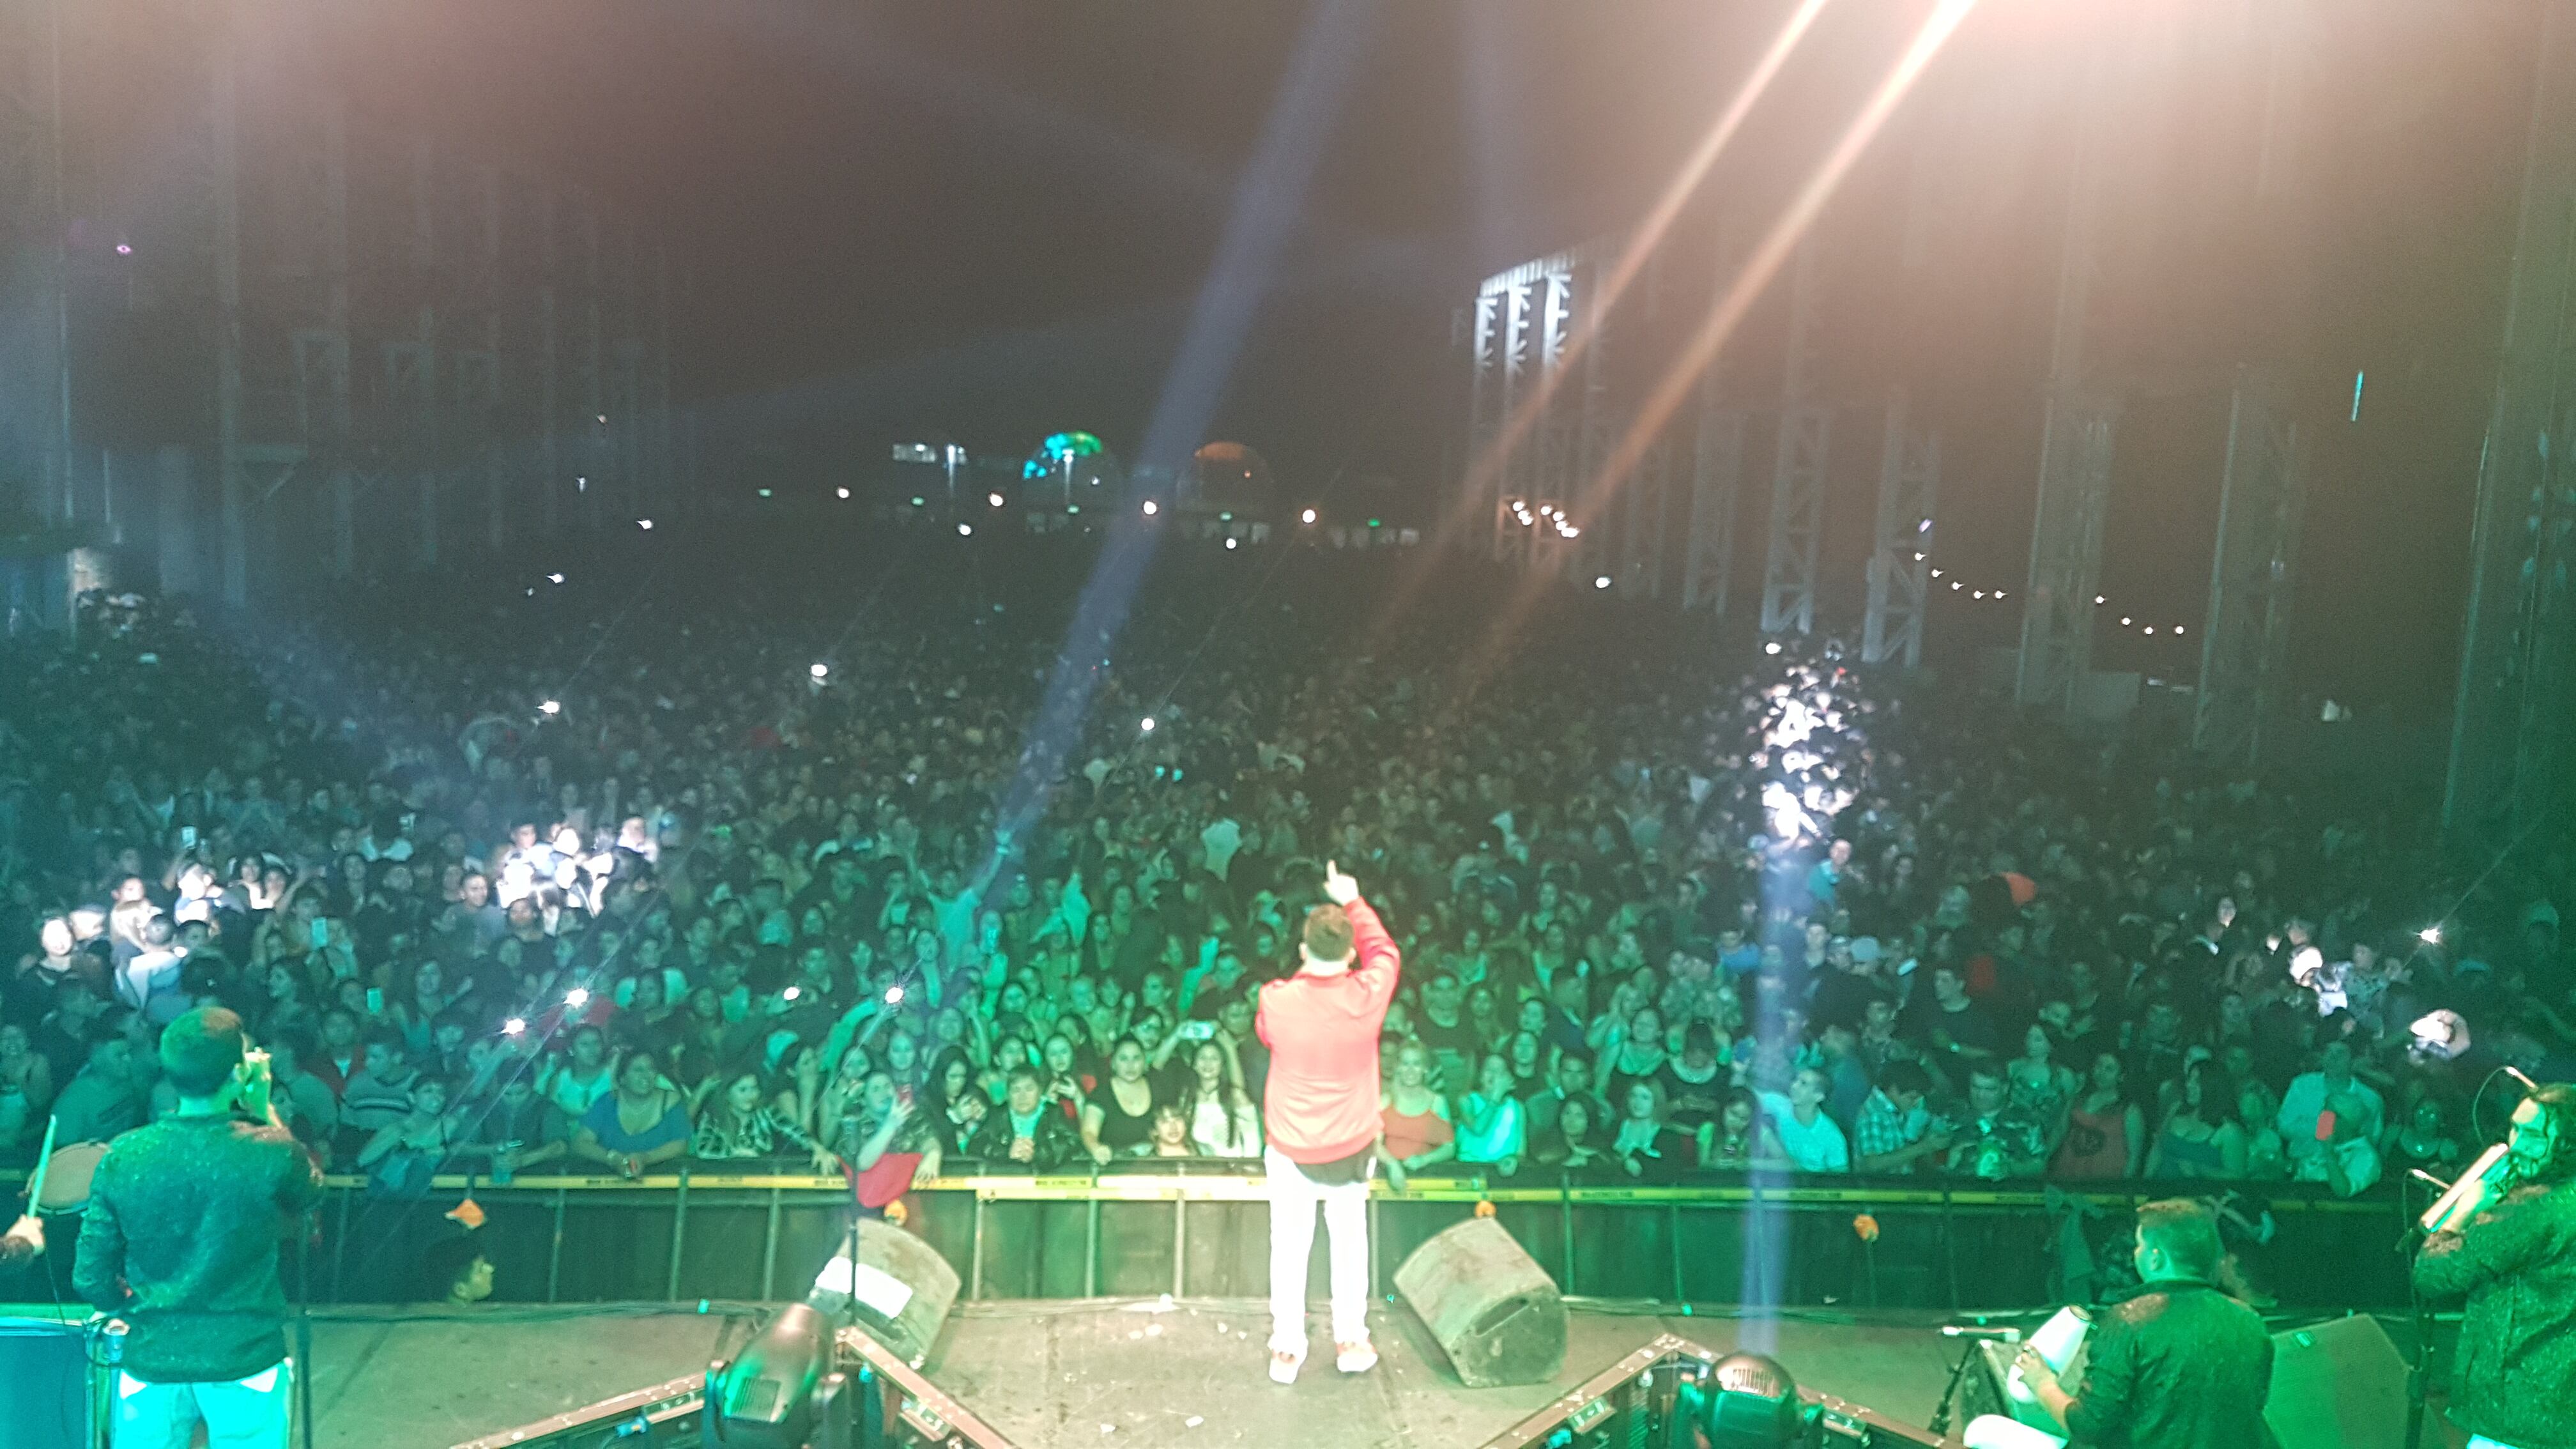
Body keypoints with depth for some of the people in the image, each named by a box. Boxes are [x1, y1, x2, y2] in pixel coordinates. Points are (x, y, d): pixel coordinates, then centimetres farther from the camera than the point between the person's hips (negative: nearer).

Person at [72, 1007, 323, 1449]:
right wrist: (265, 1111, 4)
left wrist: (143, 1309, 14)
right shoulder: (270, 1152, -18)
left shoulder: (121, 1157, -10)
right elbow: (309, 1194, 6)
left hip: (152, 1360, 2)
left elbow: (91, 1278, -5)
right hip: (246, 1362, -2)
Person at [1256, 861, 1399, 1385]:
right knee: (1350, 1238, 19)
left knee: (1289, 1245, 12)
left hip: (1290, 1148, -1)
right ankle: (1351, 1341, 28)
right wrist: (1353, 901, 16)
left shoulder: (1276, 1000, -20)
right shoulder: (1367, 996, -19)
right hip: (1352, 1144, 1)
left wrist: (1307, 970, 11)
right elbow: (1386, 951, 3)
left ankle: (1287, 1349, 21)